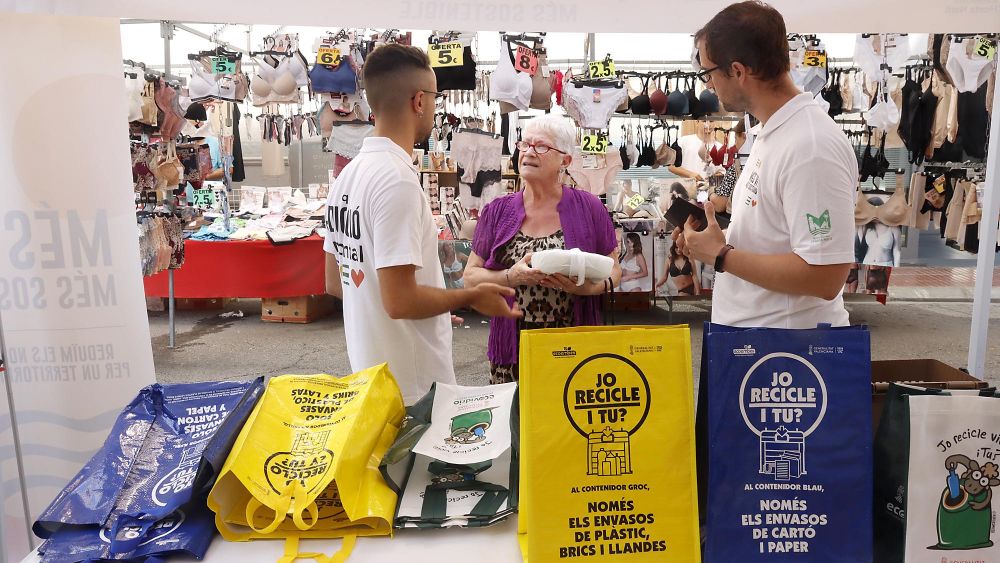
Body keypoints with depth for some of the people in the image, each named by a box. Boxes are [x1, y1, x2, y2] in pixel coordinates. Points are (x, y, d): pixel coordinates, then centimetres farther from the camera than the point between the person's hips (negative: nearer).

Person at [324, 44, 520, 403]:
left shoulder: (348, 175, 6)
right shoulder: (396, 179, -23)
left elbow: (335, 284, 13)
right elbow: (400, 301, -26)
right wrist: (471, 297, -10)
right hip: (412, 385, -9)